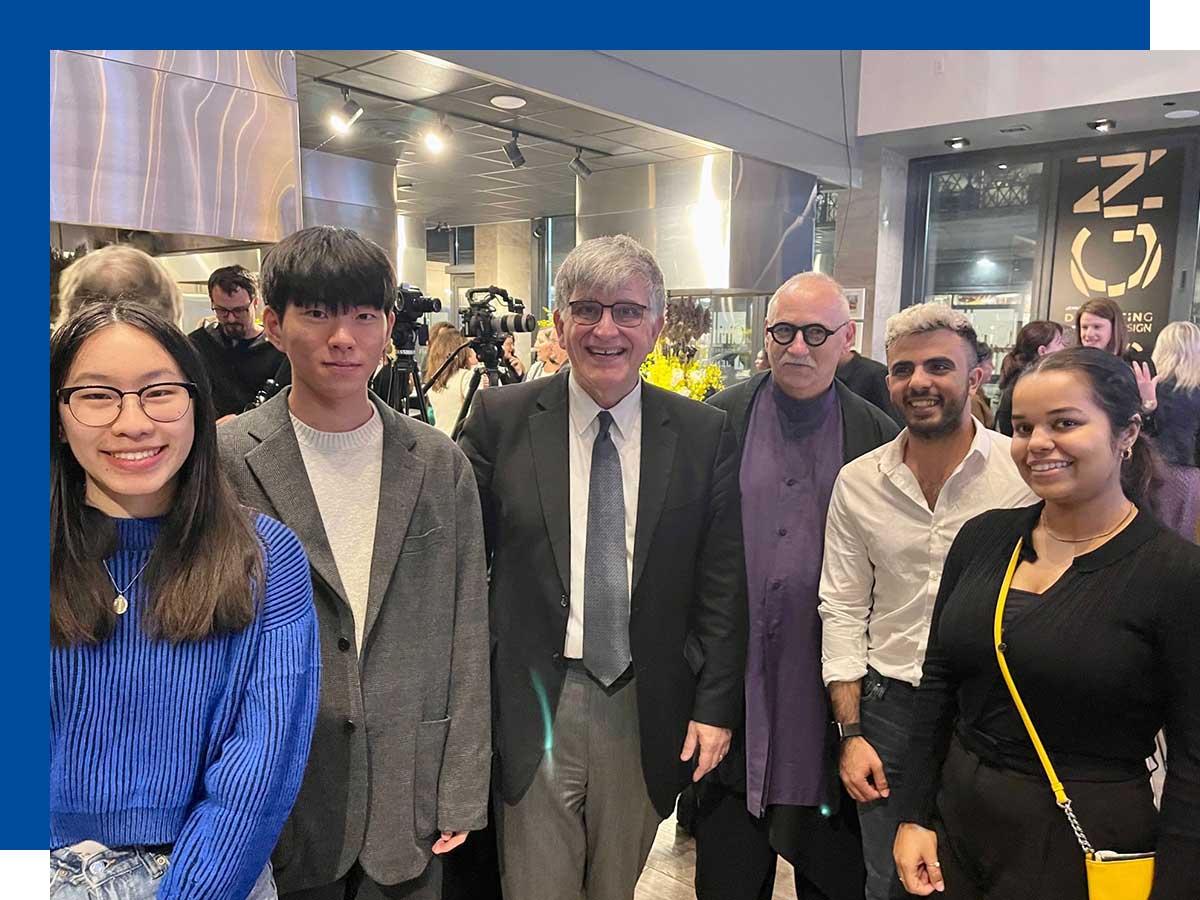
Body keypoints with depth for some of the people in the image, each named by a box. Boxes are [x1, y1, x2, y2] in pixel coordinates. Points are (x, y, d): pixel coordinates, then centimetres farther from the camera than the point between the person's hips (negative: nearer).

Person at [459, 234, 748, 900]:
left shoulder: (706, 434, -2)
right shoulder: (501, 418, -5)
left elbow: (722, 582, 0)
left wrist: (716, 705, -1)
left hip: (646, 711, 2)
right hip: (532, 702, -1)